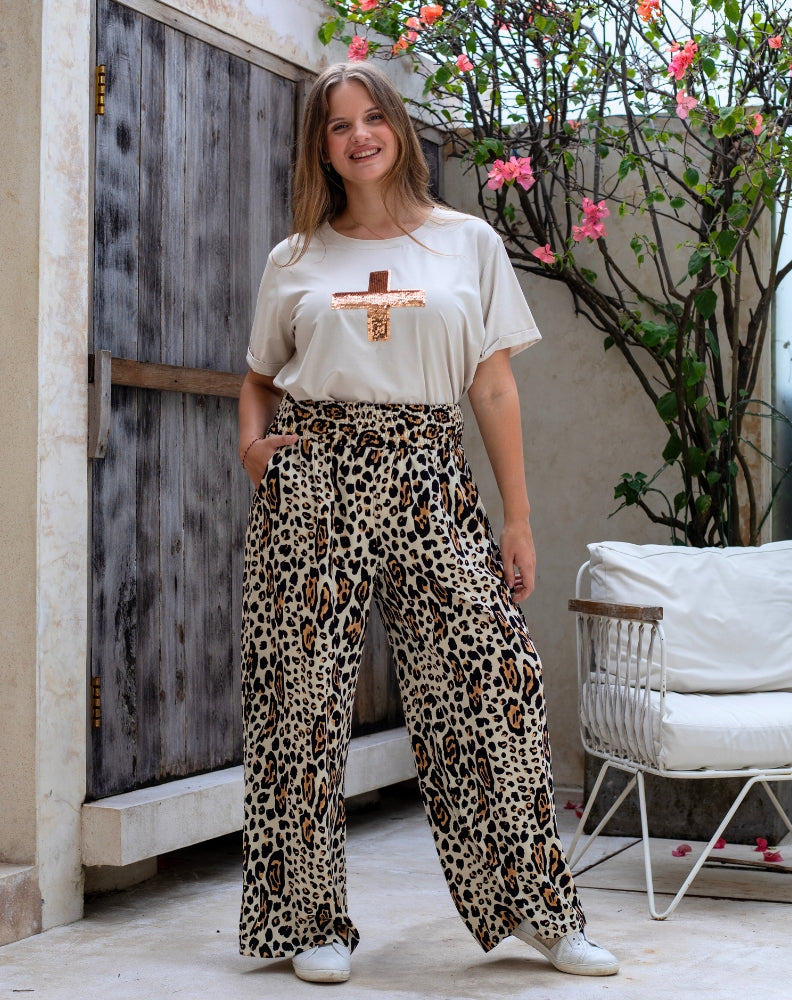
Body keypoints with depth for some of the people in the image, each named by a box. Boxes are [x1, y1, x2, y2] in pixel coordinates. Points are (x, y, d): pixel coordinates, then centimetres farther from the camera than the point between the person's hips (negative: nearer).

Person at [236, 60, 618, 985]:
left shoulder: (468, 242, 10)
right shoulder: (294, 261, 12)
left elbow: (495, 389, 7)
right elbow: (258, 380, 22)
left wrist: (518, 518, 3)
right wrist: (252, 441, -1)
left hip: (428, 481, 0)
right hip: (313, 477, 1)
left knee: (492, 681, -6)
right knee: (307, 692, -1)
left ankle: (535, 908, 9)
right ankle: (314, 919, 12)